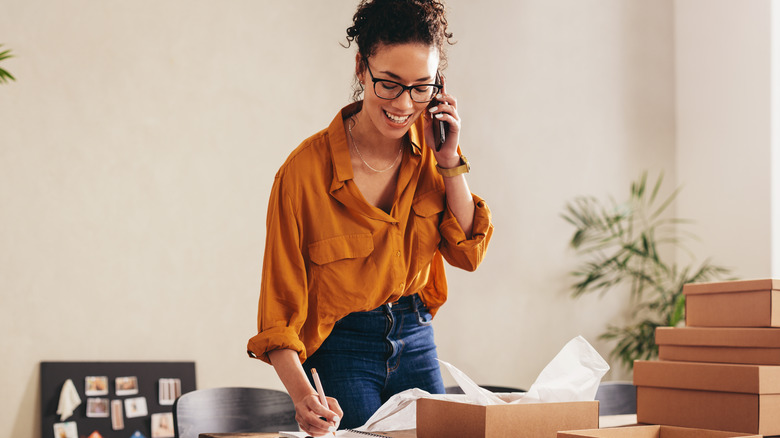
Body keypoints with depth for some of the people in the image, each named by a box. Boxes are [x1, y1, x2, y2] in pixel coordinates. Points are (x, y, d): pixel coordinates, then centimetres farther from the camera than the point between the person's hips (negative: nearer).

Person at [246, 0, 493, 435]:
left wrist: (450, 162, -14)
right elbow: (281, 306, -19)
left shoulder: (433, 145, -5)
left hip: (416, 339, 5)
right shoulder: (305, 170, -21)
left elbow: (469, 254, -4)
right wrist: (302, 393, -33)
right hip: (340, 349, -5)